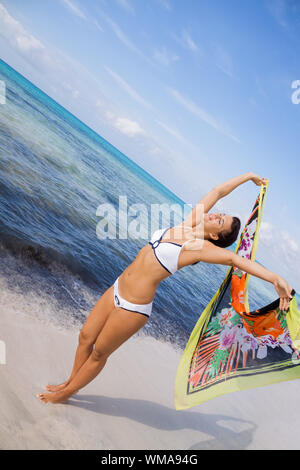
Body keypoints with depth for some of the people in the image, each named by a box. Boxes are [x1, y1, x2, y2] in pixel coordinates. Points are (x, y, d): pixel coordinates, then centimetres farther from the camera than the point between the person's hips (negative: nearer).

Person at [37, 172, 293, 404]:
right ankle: (71, 381, 42)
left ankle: (67, 393, 36)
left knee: (98, 353, 11)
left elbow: (235, 258, -30)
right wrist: (248, 176, 17)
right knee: (85, 337, 18)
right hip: (118, 289, 7)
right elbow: (218, 192, 7)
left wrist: (275, 278, -42)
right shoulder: (189, 224, 0)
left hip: (133, 306, -7)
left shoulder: (201, 247, -18)